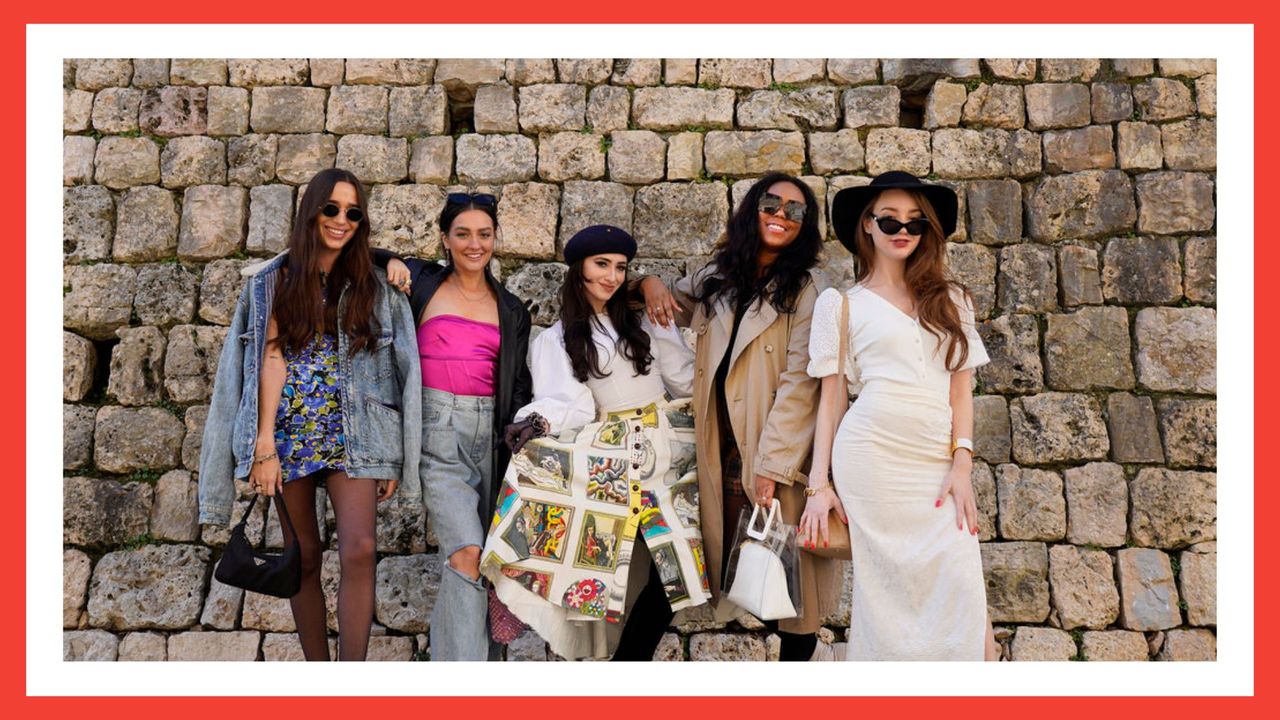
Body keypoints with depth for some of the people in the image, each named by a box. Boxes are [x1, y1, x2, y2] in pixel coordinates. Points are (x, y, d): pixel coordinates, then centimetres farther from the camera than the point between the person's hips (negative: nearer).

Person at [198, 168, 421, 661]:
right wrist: (264, 446, -8)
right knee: (304, 558, 7)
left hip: (352, 432, 0)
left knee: (359, 551, -15)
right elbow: (272, 360, -2)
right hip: (290, 431, 0)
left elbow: (389, 370, 5)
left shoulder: (372, 287, 7)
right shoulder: (279, 280, 5)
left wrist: (392, 456, 2)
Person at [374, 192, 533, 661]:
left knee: (484, 561, 5)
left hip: (490, 432, 4)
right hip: (438, 429, -4)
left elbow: (518, 388, 15)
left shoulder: (510, 311, 14)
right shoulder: (420, 283, 6)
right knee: (467, 554, -18)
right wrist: (390, 262, -4)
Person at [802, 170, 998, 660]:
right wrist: (819, 486, 0)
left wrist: (961, 465, -2)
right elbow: (831, 397, 6)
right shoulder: (840, 304, 9)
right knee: (888, 599, 0)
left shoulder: (949, 299, 16)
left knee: (961, 601, -7)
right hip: (873, 456, -2)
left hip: (938, 461, 3)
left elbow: (961, 386, 11)